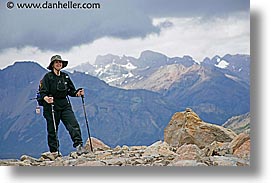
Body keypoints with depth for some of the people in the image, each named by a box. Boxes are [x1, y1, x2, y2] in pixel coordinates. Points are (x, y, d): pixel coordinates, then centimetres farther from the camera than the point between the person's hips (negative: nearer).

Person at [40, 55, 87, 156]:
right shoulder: (47, 77, -2)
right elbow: (43, 92, -9)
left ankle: (78, 145, -16)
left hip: (65, 106, 4)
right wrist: (46, 98, -31)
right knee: (52, 130, 3)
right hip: (52, 106, -4)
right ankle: (54, 152, 12)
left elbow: (71, 91, 17)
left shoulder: (65, 77, 14)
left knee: (73, 125, -13)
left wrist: (78, 93, -4)